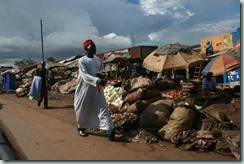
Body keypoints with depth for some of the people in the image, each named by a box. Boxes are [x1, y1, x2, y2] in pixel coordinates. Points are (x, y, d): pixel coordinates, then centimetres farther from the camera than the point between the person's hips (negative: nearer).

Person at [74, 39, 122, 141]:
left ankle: (111, 133, -11)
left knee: (103, 108, -6)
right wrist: (97, 80, -32)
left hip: (97, 89, 4)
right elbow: (85, 75, -19)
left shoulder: (98, 60, 7)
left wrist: (103, 77, 1)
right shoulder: (81, 61, -8)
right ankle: (81, 128, 38)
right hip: (85, 89, -3)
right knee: (83, 110, 11)